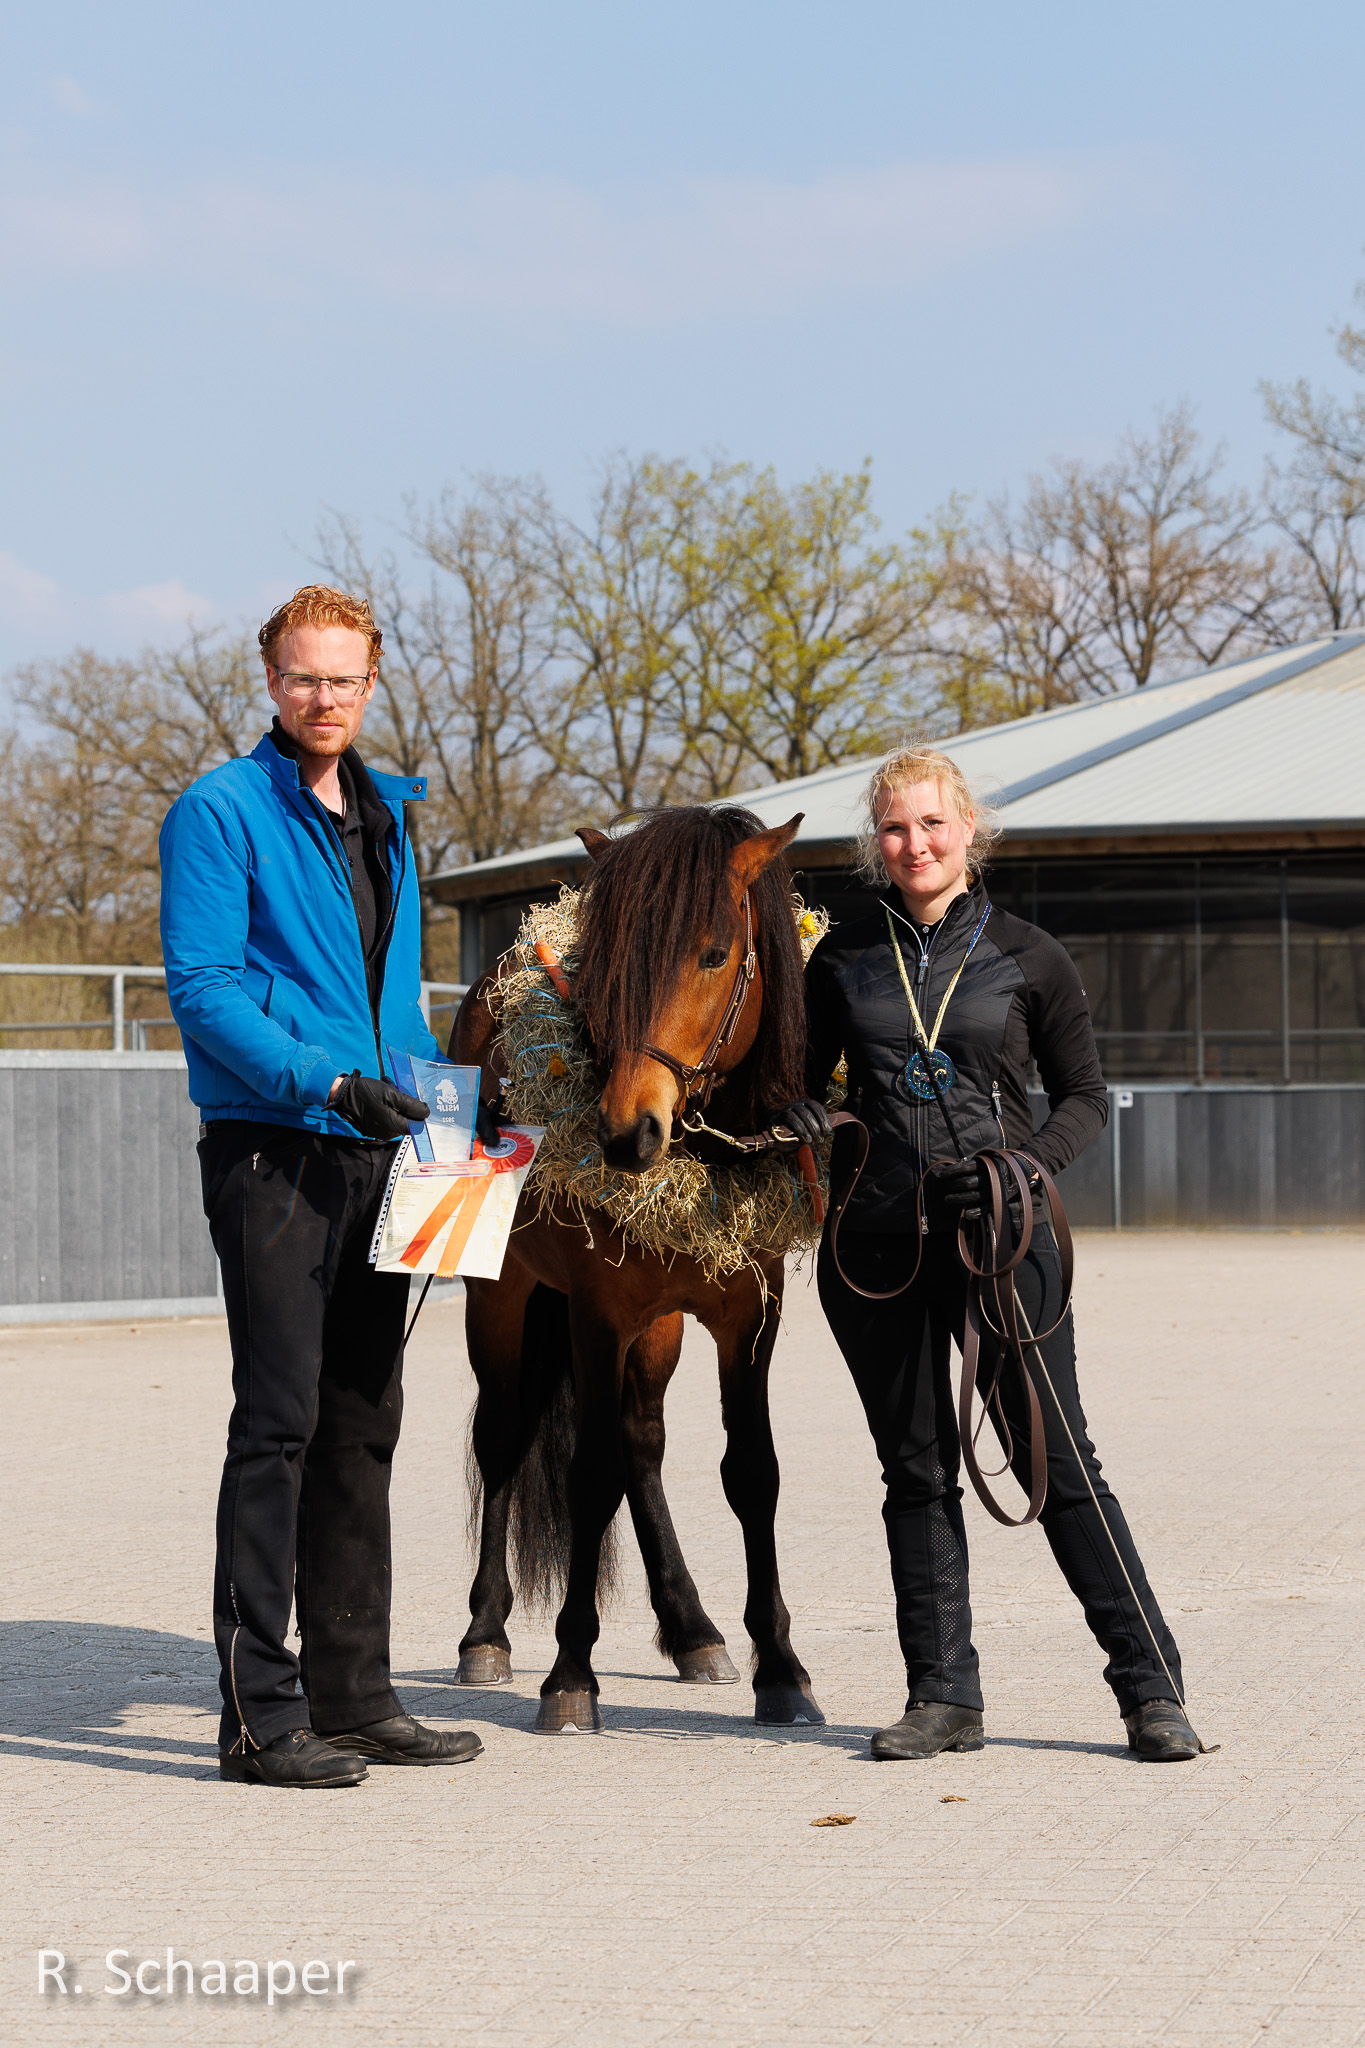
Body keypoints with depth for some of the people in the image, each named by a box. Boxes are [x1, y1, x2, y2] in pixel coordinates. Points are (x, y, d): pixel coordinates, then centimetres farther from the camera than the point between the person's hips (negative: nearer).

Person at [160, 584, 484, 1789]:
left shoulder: (385, 819, 17)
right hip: (271, 1149, -8)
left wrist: (434, 1111, 11)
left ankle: (353, 1693, 18)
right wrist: (325, 1082, -24)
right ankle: (260, 1711, -6)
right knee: (280, 1422, -9)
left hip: (373, 1149, 8)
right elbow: (201, 986, -14)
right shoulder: (222, 812, -6)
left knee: (363, 1426, 11)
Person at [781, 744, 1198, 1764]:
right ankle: (945, 1696, 15)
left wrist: (1029, 1158, -11)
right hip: (875, 1242, 3)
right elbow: (805, 1077, 17)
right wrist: (804, 1119, -6)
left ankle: (1152, 1687, 3)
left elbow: (1087, 1095, 7)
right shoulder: (843, 959, 7)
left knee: (1055, 1459, -4)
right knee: (917, 1470, 7)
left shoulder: (1028, 957, 1)